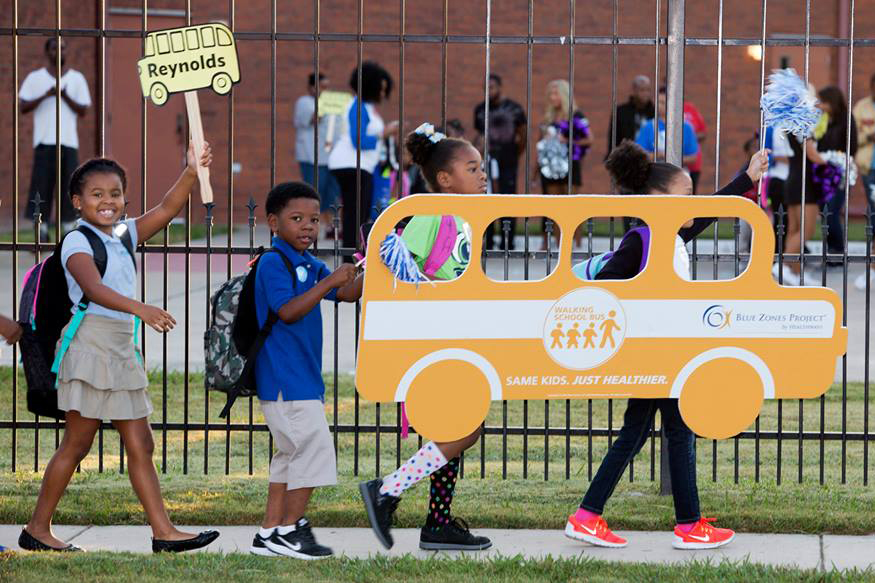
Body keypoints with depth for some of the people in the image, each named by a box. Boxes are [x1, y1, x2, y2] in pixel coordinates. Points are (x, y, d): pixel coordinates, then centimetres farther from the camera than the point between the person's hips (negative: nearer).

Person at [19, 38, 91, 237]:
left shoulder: (77, 78, 10)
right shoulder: (35, 78, 7)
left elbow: (83, 111, 5)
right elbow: (23, 107, 0)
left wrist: (65, 96, -10)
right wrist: (46, 95, -13)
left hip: (69, 142, 1)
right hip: (44, 141, -1)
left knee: (68, 187, -2)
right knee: (42, 187, -4)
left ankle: (69, 235, 1)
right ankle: (41, 233, -2)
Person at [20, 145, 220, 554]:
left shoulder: (125, 235, 14)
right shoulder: (77, 242, -9)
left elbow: (166, 209, 9)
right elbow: (94, 288, -26)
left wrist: (191, 174, -8)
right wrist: (140, 309, -41)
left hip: (122, 351, 8)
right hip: (91, 346, -7)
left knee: (140, 446, 4)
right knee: (76, 443, -3)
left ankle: (163, 532, 2)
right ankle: (37, 529, 6)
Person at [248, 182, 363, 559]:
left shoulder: (310, 266, 15)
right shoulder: (273, 263, -12)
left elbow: (348, 294, 15)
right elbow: (288, 312, -23)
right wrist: (329, 282, -26)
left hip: (303, 377, 10)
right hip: (285, 378, -10)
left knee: (291, 455, 13)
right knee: (315, 447, -11)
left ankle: (269, 535, 17)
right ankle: (290, 530, -4)